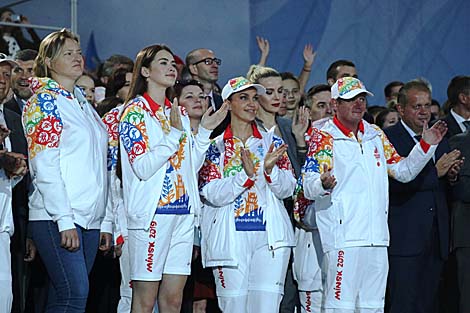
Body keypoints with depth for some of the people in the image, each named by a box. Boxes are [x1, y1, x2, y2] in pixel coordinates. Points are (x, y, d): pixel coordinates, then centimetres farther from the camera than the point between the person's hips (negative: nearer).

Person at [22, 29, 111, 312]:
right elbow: (45, 166, -11)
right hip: (57, 218, -7)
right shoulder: (44, 100, -2)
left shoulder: (84, 105, 20)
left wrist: (106, 222, 16)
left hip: (90, 219, 7)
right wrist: (64, 220, -18)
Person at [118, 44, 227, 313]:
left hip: (182, 212, 7)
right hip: (151, 212, -7)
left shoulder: (179, 114, 16)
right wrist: (174, 133, -18)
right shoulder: (135, 112, -4)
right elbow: (142, 168, -15)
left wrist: (205, 131, 8)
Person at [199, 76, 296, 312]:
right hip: (230, 239, -1)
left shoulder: (272, 142, 12)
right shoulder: (215, 147, 6)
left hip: (271, 235, 1)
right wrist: (246, 175, -19)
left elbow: (288, 189, 6)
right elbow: (212, 194, -6)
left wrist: (270, 169, -13)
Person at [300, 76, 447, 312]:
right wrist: (323, 184, -33)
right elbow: (308, 187, -10)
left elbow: (403, 171, 22)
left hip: (376, 238, 7)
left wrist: (426, 145, 9)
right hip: (342, 237, -7)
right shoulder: (323, 138, -3)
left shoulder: (376, 135, 16)